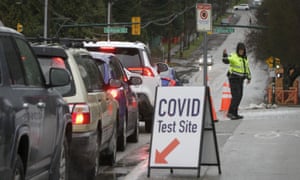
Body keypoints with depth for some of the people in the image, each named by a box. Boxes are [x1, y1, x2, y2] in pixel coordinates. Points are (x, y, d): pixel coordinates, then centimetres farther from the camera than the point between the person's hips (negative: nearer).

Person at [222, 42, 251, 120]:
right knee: (236, 96, -17)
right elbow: (226, 61, -27)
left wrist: (249, 78, 23)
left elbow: (247, 68, 23)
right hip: (233, 79, -8)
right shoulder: (233, 56, -10)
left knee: (239, 96, 9)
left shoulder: (245, 58, 13)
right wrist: (225, 54, -44)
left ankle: (234, 113, 15)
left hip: (240, 80, 8)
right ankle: (230, 113, -18)